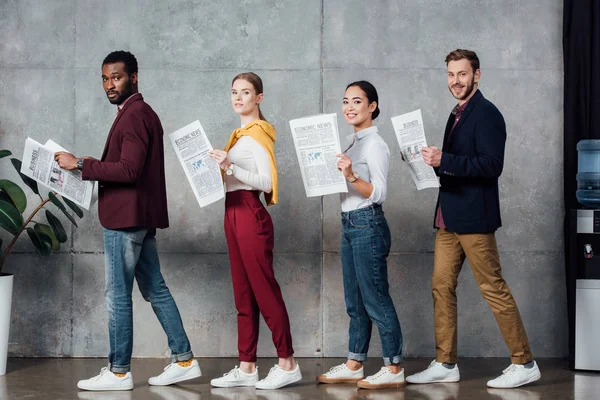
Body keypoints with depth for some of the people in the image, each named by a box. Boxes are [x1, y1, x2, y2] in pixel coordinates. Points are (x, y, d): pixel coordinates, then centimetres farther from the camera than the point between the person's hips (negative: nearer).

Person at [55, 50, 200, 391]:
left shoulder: (134, 115, -14)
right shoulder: (141, 113, 18)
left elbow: (129, 169, -23)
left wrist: (81, 164, -18)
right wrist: (92, 167, 11)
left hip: (126, 217, -10)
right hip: (140, 217, 10)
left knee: (118, 295, -3)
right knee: (155, 289, 12)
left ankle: (119, 372, 4)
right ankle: (184, 361, 15)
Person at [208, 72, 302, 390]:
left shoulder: (258, 133, -9)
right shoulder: (241, 134, 16)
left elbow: (267, 182, -18)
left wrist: (231, 168, -26)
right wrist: (222, 167, 6)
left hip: (250, 214, -9)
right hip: (234, 213, 9)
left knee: (264, 290, -5)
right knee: (243, 294, 9)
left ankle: (288, 364, 2)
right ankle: (247, 368, 13)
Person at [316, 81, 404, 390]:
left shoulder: (374, 144, -13)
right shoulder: (353, 142, 14)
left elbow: (378, 192, -21)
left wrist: (351, 176, -33)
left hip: (368, 225, -9)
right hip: (350, 225, 9)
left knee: (375, 299, -4)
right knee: (355, 301, 14)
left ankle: (394, 370, 4)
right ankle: (353, 365, 22)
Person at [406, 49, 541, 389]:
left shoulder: (486, 113, -11)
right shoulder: (458, 114, 16)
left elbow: (492, 165, -21)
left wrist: (444, 160, -25)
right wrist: (432, 160, 4)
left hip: (474, 217, -9)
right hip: (449, 217, 9)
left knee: (494, 289, -3)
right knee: (442, 287, 8)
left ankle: (525, 364, 6)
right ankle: (446, 364, 15)